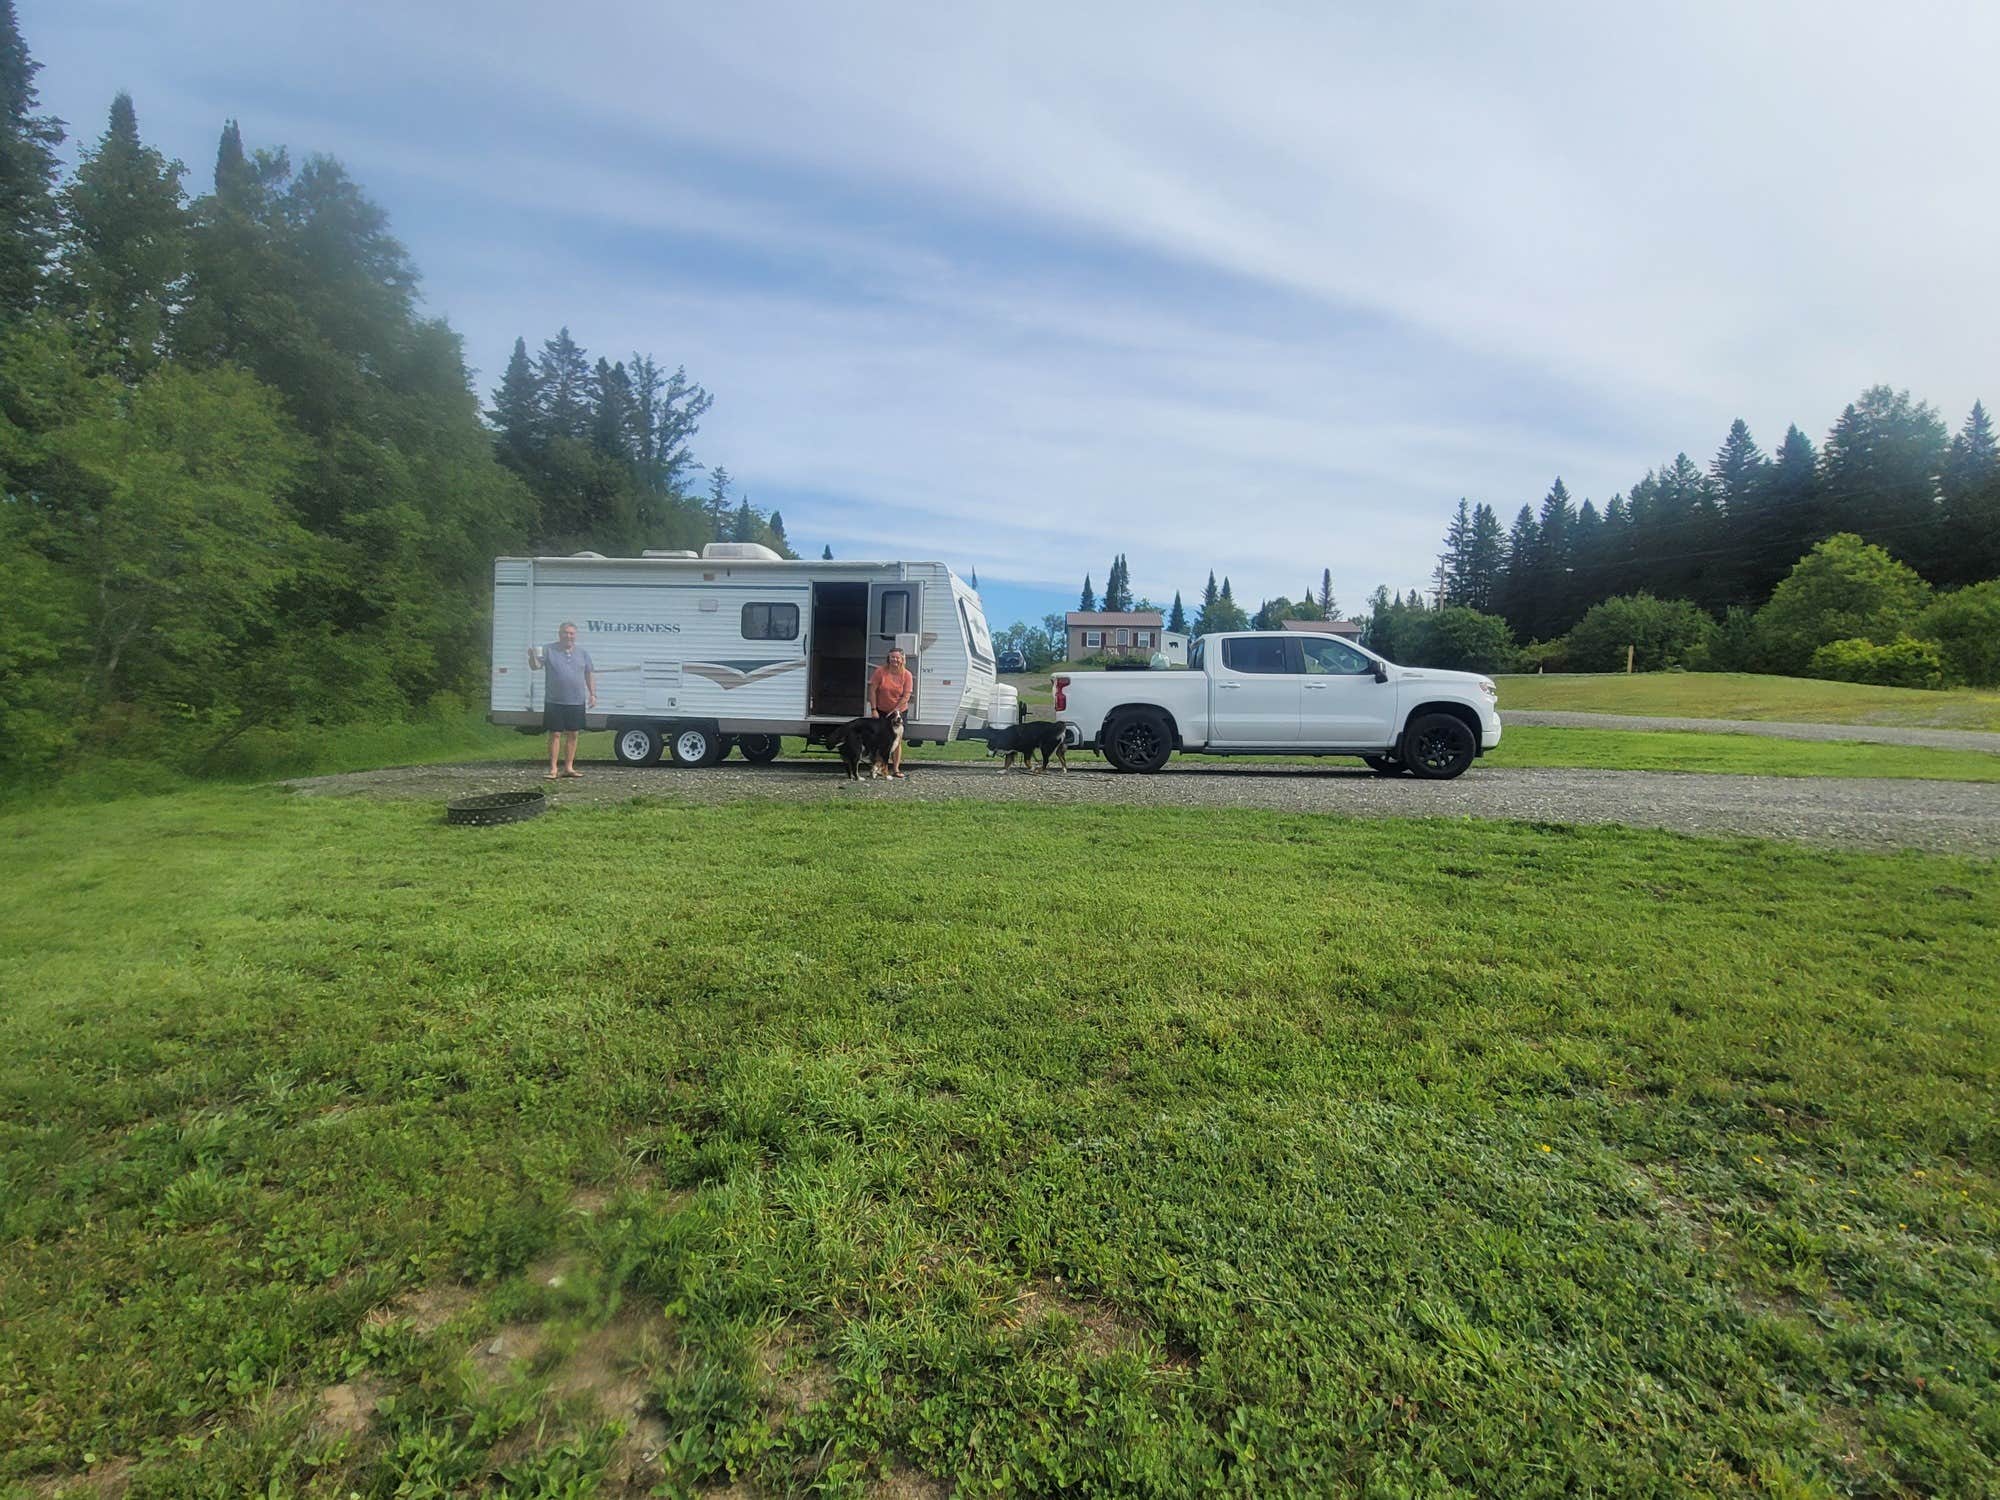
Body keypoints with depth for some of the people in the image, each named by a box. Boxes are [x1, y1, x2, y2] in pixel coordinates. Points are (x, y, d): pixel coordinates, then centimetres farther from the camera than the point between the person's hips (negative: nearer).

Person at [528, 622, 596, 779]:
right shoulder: (548, 650, 1)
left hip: (577, 702, 3)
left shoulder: (583, 653, 10)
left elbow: (589, 675, 13)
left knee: (572, 734, 8)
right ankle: (553, 769, 3)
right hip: (555, 701, -3)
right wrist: (532, 656, -27)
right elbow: (535, 667, -6)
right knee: (555, 734, -1)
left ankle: (569, 767, 16)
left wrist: (592, 694, 6)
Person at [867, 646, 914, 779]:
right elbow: (872, 690, -9)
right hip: (881, 710, 0)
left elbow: (906, 696, -11)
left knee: (897, 740, -1)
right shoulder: (881, 671, -11)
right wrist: (873, 710, -13)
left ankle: (896, 769, 4)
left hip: (899, 711, 0)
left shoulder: (906, 675, -9)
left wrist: (894, 711, -17)